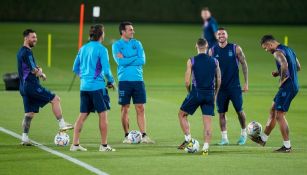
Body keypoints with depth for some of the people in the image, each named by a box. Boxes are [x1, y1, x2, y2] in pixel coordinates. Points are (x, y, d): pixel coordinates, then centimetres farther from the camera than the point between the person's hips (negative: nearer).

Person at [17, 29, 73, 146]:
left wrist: (38, 69, 5)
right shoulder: (27, 52, -14)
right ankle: (62, 124, -5)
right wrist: (41, 74, 1)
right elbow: (33, 71, -18)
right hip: (31, 85, -10)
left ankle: (25, 138, 6)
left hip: (24, 87, 10)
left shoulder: (21, 52, 18)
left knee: (29, 113, 9)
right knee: (55, 99, -5)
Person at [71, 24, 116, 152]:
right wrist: (111, 82, 2)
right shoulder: (101, 49, -9)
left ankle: (75, 144, 7)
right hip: (97, 86, -6)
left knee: (83, 115, 10)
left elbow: (75, 68, 16)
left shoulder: (83, 48, 11)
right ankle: (104, 145, 4)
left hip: (84, 86, 7)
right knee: (103, 115, 2)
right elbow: (106, 70, -13)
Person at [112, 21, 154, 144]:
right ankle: (126, 136, 10)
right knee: (125, 109, 2)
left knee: (140, 108, -1)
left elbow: (142, 60, -1)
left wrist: (126, 60, -8)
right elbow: (120, 61, -13)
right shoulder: (117, 45, 1)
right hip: (124, 80, -3)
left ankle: (144, 136, -1)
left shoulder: (137, 44, 11)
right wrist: (135, 57, -6)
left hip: (138, 80, 3)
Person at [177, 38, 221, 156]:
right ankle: (206, 147, -3)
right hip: (209, 94, 2)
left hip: (196, 93, -2)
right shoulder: (214, 61, 5)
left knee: (182, 114, 17)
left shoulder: (191, 61, -4)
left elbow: (187, 81, -5)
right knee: (207, 121, 3)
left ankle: (188, 139, 11)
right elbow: (218, 81, 9)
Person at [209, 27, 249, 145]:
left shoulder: (235, 48, -3)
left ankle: (243, 133, 20)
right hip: (220, 86, 2)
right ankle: (224, 138, 8)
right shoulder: (212, 51, 3)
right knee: (221, 113, 1)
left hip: (234, 86, -2)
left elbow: (244, 64, 1)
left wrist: (246, 83, -3)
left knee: (239, 110, -1)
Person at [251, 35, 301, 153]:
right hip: (294, 86, 10)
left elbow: (284, 65, -33)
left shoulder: (278, 52, -14)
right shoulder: (289, 50, 16)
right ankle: (263, 138, 29)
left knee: (279, 115, -3)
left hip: (287, 86, -10)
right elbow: (298, 67, 22)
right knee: (273, 111, 19)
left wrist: (281, 80, -18)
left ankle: (287, 146, 0)